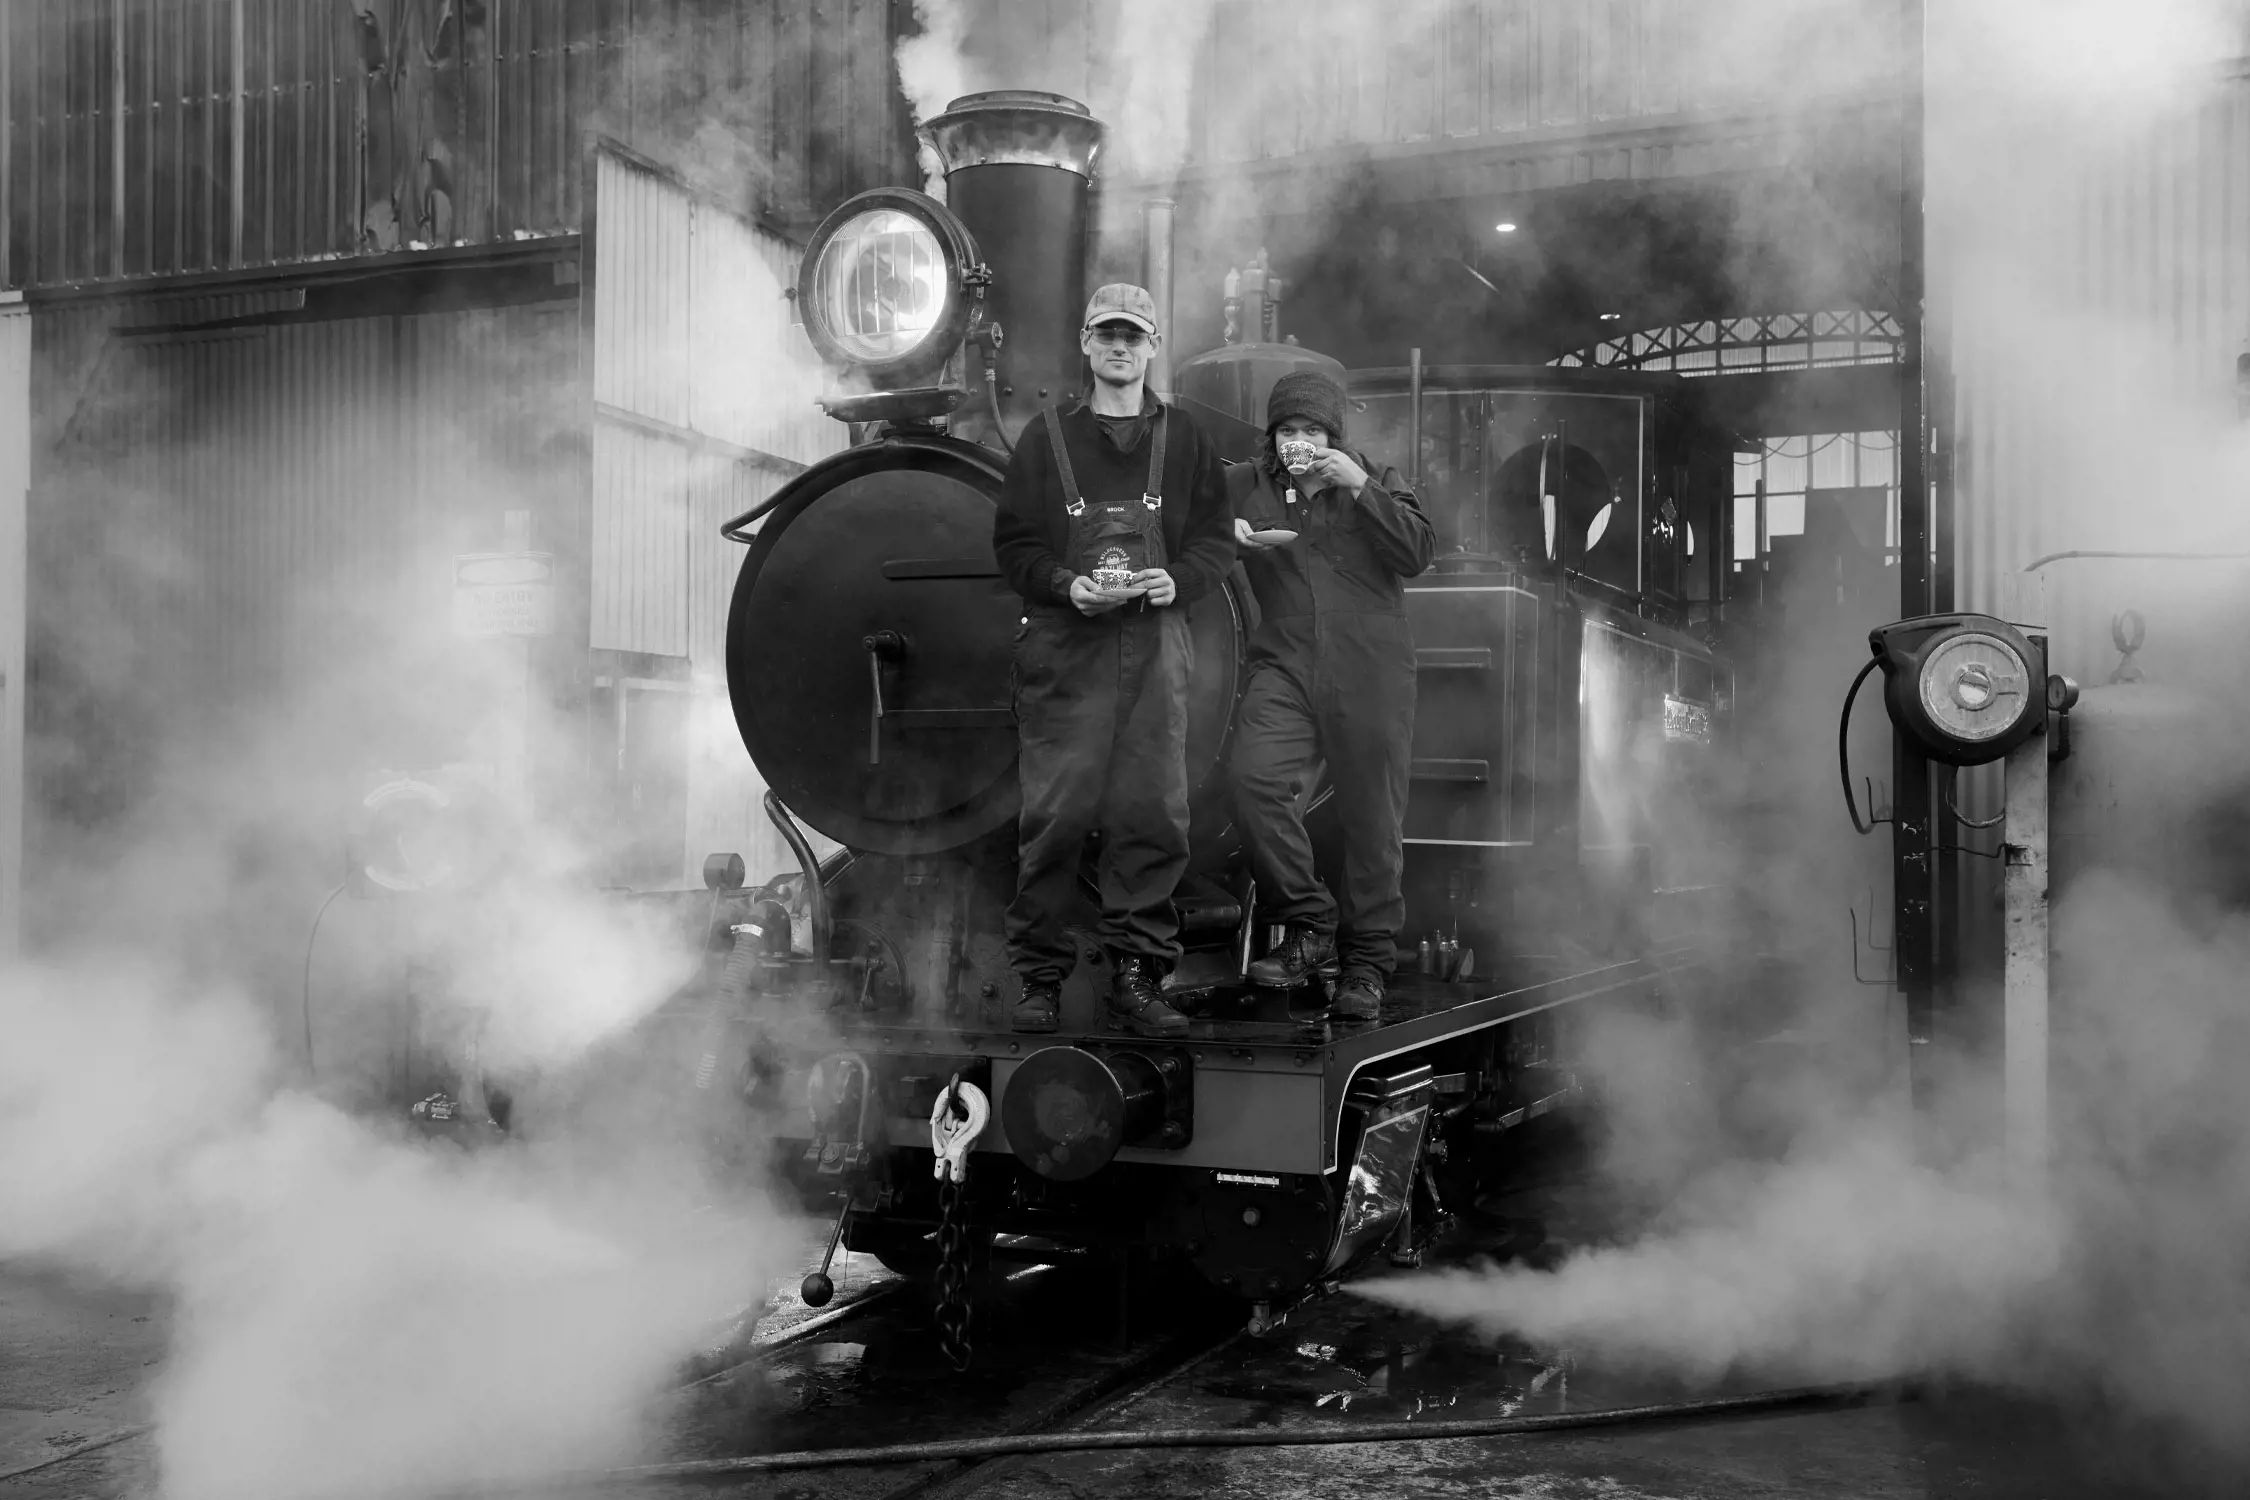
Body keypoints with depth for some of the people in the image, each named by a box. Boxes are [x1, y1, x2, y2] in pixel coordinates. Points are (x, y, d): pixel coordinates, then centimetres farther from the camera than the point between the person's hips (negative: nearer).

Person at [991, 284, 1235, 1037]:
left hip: (1154, 648, 2)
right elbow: (1012, 543, 5)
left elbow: (1217, 537, 12)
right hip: (1063, 646, -2)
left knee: (1153, 814, -1)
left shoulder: (1183, 440, 13)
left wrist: (1177, 580, -8)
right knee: (1055, 814, -4)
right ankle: (1039, 976, 6)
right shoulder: (1046, 437, 8)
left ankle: (1138, 975, 9)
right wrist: (1068, 585, -12)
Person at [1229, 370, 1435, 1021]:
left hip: (1371, 673, 0)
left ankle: (1366, 963, 16)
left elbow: (1419, 553, -2)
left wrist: (1359, 488, -10)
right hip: (1285, 668, 0)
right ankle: (1310, 929, -10)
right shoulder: (1244, 485, 14)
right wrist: (1230, 537, -4)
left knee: (1372, 820, 0)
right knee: (1255, 777, -25)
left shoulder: (1376, 482, 12)